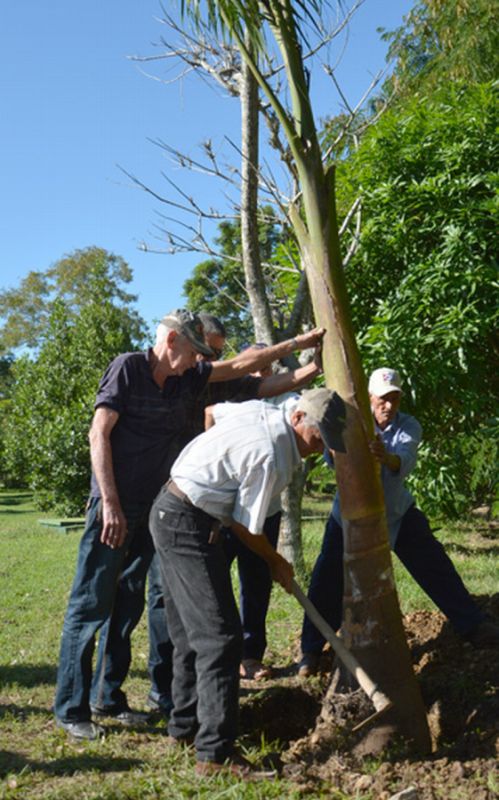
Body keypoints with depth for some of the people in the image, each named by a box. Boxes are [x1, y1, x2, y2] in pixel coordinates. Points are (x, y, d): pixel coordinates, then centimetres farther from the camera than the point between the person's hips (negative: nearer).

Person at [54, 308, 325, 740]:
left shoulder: (185, 378, 10)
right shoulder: (127, 367, -9)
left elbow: (240, 365, 18)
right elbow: (99, 434, -13)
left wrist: (297, 343, 20)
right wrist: (110, 503, -18)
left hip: (151, 509, 7)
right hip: (113, 506, -7)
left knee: (128, 607, 11)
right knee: (91, 605, -4)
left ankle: (109, 698, 22)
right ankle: (72, 709, 5)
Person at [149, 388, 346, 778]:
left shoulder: (260, 410, 3)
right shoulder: (269, 457, -23)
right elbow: (247, 527, -13)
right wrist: (277, 563, 5)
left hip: (171, 514, 10)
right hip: (187, 525, -10)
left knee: (191, 629, 18)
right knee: (220, 636, -10)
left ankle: (186, 724, 30)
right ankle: (216, 752, -7)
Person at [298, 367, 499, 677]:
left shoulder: (409, 427, -14)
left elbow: (405, 463, -33)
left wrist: (386, 457, -57)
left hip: (397, 512, 1)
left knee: (436, 567, 1)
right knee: (327, 579, -3)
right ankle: (312, 649, 12)